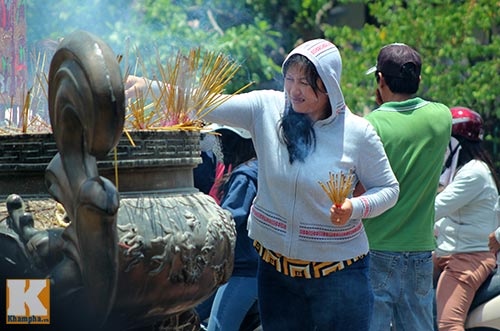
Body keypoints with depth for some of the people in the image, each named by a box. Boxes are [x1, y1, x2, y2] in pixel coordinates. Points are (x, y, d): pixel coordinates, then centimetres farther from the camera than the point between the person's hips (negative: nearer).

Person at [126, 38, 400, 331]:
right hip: (275, 265, 2)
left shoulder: (358, 132, -9)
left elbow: (388, 189, 0)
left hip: (338, 271, -2)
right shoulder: (267, 108, -6)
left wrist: (354, 208, -20)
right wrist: (150, 87, -23)